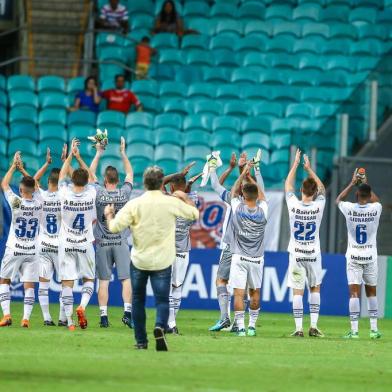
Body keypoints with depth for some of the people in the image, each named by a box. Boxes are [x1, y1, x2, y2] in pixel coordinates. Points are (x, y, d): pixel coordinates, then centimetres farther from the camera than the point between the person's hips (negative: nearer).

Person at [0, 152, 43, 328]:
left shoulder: (16, 202, -15)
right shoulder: (39, 203, -6)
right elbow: (34, 184, 14)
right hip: (32, 251, 2)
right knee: (29, 285, 3)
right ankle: (26, 318, -6)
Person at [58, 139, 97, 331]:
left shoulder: (65, 194, -12)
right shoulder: (91, 194, -10)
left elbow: (62, 175, 6)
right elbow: (90, 176, 10)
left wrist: (71, 155, 11)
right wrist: (79, 157, 12)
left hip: (66, 245, 0)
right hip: (85, 244, 0)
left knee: (67, 283, 0)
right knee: (88, 280, 15)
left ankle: (69, 320, -4)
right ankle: (82, 306, -11)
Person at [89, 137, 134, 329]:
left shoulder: (99, 193, -6)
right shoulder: (124, 193, -4)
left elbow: (90, 174, 8)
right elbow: (130, 174, 12)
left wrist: (98, 154, 13)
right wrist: (123, 153, 18)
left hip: (102, 243, 0)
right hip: (120, 241, 0)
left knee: (103, 281, 1)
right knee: (126, 278, 0)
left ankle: (103, 316, -2)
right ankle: (127, 311, -13)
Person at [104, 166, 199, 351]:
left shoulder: (134, 204, -10)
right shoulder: (171, 202, -8)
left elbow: (114, 227, -12)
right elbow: (195, 213, 6)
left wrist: (109, 214, 10)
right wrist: (184, 198, 24)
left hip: (139, 260, 0)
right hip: (162, 262, 0)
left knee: (138, 300, 16)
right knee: (162, 300, 5)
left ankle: (141, 341, 18)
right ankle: (160, 327, -26)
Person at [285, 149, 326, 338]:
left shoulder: (294, 205, -11)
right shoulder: (318, 206, -10)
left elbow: (288, 185, 6)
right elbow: (321, 188, 11)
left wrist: (295, 164, 14)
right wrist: (309, 169, 18)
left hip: (296, 254, -1)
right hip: (313, 254, 1)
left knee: (297, 291, -1)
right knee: (315, 288, 14)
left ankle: (299, 328, -5)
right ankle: (313, 326, 7)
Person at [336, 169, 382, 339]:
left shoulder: (350, 209, -10)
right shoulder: (375, 209, -7)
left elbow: (338, 199, 15)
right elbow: (376, 200, 20)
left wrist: (353, 183, 19)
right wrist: (366, 184, 27)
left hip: (353, 256, -1)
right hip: (370, 256, 1)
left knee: (354, 292, -3)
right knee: (371, 292, 12)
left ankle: (354, 330, -9)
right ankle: (374, 329, 11)